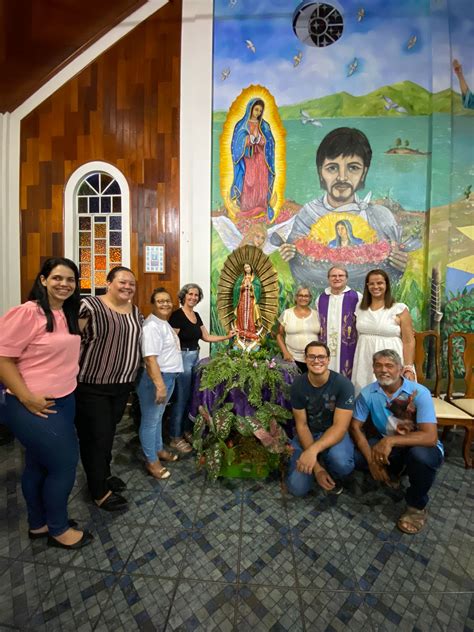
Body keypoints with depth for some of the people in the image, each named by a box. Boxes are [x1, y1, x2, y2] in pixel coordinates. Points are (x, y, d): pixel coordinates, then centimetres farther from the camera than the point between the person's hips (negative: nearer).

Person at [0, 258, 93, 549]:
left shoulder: (69, 314, 6)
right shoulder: (27, 312, -19)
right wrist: (27, 398, -21)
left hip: (64, 401, 8)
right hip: (33, 407, -8)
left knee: (39, 465, 22)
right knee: (64, 463, 3)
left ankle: (39, 524, 41)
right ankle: (58, 529, 28)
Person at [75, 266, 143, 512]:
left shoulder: (136, 311, 7)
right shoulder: (89, 306, -15)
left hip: (122, 384, 7)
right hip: (91, 386, -6)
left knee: (109, 433, 22)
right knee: (95, 436, 6)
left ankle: (103, 475, 44)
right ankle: (99, 491, 26)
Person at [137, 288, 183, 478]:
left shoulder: (165, 323, 12)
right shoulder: (152, 326, -21)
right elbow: (150, 359, -29)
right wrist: (160, 386, -32)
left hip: (168, 376, 10)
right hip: (155, 378, -10)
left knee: (158, 417, 23)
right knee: (150, 420, 6)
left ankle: (159, 449, 39)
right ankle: (151, 461, 21)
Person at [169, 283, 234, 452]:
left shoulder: (196, 315, 11)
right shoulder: (177, 315, -13)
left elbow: (206, 337, 16)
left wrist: (226, 337, 9)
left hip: (195, 357, 8)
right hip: (182, 358, -8)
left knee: (192, 397, 15)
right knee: (181, 398, -1)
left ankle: (186, 431, 31)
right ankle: (175, 438, 14)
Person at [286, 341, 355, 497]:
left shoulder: (343, 384, -20)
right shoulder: (298, 385, -12)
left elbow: (340, 426, -23)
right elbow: (301, 424, -10)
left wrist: (313, 450, -40)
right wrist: (316, 466, -21)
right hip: (307, 434, 2)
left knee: (341, 462, -36)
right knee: (297, 487, -15)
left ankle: (333, 476, 3)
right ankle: (321, 467, 18)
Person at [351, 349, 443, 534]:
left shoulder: (419, 393, -23)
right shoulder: (367, 393, -14)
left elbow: (430, 437, -32)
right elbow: (355, 426, -9)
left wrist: (391, 440, -42)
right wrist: (371, 459, -22)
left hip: (418, 446, -3)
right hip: (385, 443, 3)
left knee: (421, 455, -38)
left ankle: (417, 506, -4)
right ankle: (392, 472, 14)